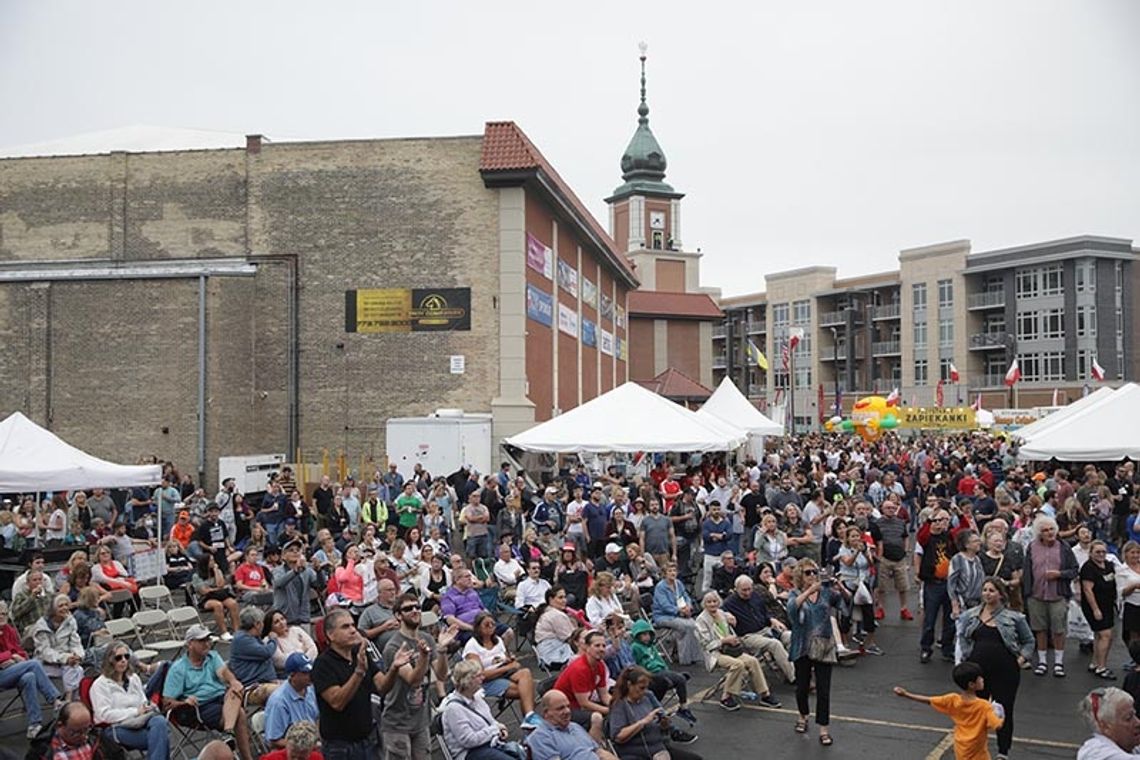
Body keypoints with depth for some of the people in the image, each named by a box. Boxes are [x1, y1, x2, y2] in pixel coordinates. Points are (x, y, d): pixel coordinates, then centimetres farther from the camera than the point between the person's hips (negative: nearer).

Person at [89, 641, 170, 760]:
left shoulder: (134, 678, 21)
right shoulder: (100, 685, 1)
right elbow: (105, 715, -10)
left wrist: (149, 706, -2)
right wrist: (135, 712, -15)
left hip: (140, 721, 5)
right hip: (115, 728, -5)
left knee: (159, 721, -34)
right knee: (159, 735, -32)